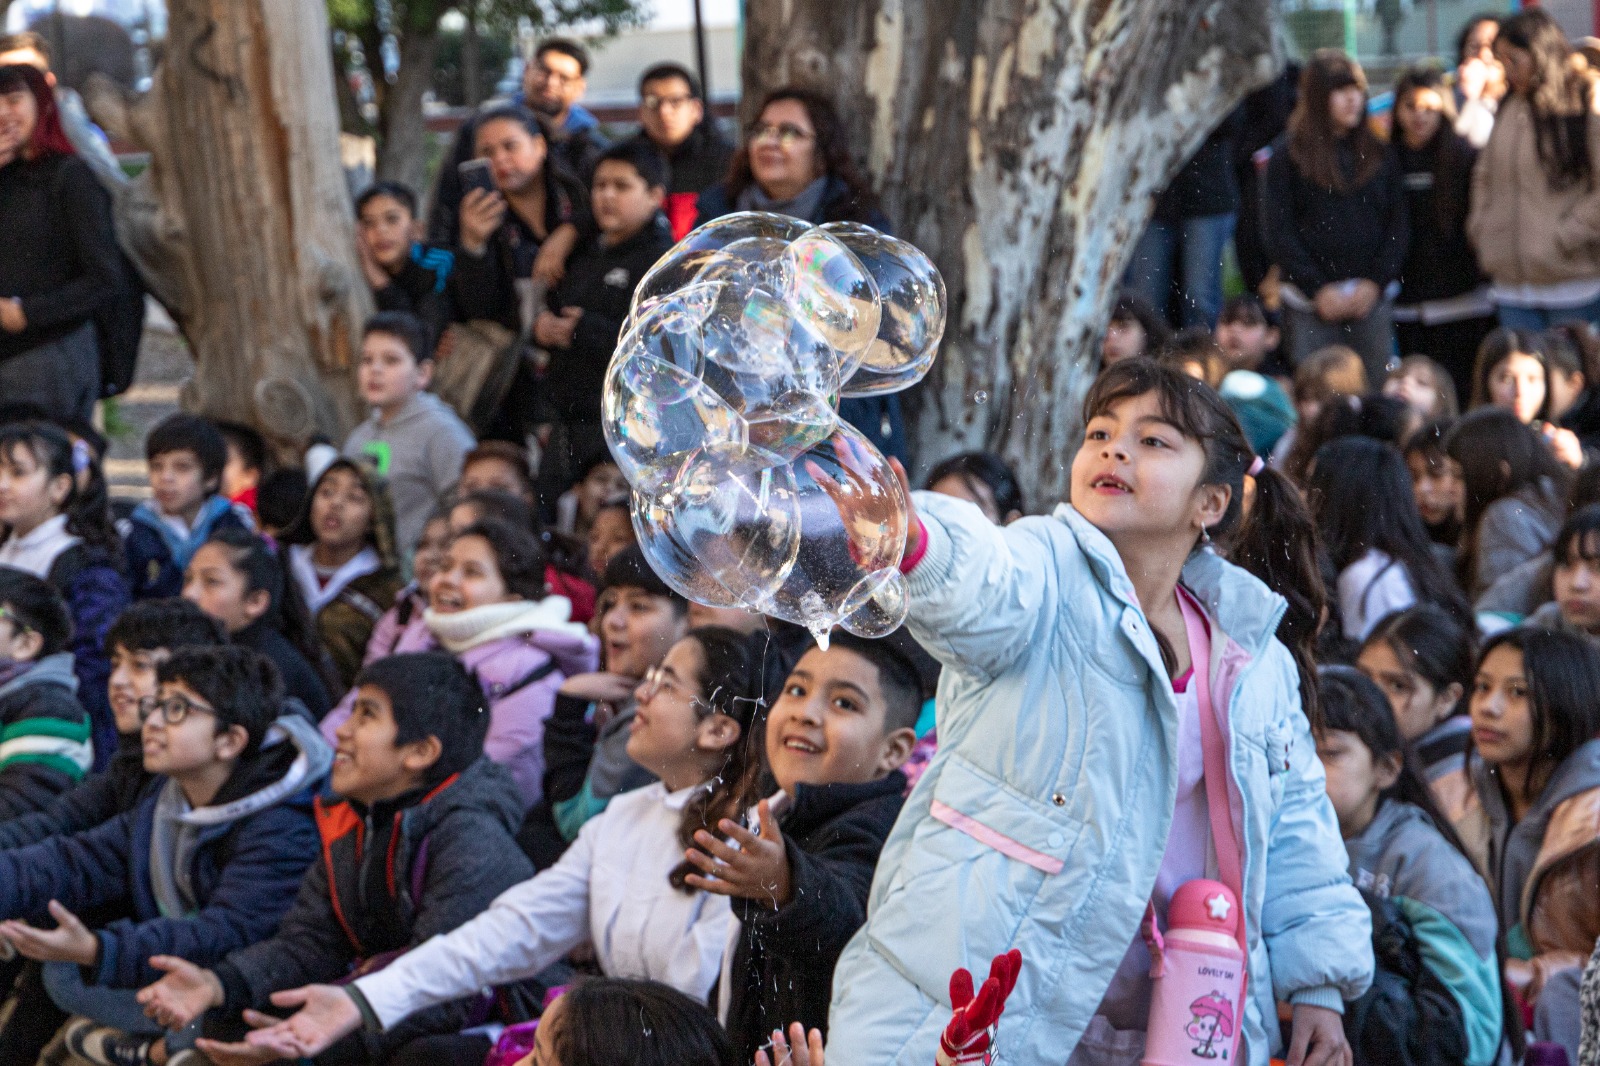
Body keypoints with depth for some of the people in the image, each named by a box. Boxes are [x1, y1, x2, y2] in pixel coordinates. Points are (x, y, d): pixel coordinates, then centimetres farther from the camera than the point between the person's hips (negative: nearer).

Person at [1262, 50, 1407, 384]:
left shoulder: (1378, 153, 11)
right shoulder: (1289, 155, 2)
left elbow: (1399, 225, 8)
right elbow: (1277, 231, -3)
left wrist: (1375, 282, -5)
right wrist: (1319, 289, -9)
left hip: (1372, 299, 3)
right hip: (1311, 306, -2)